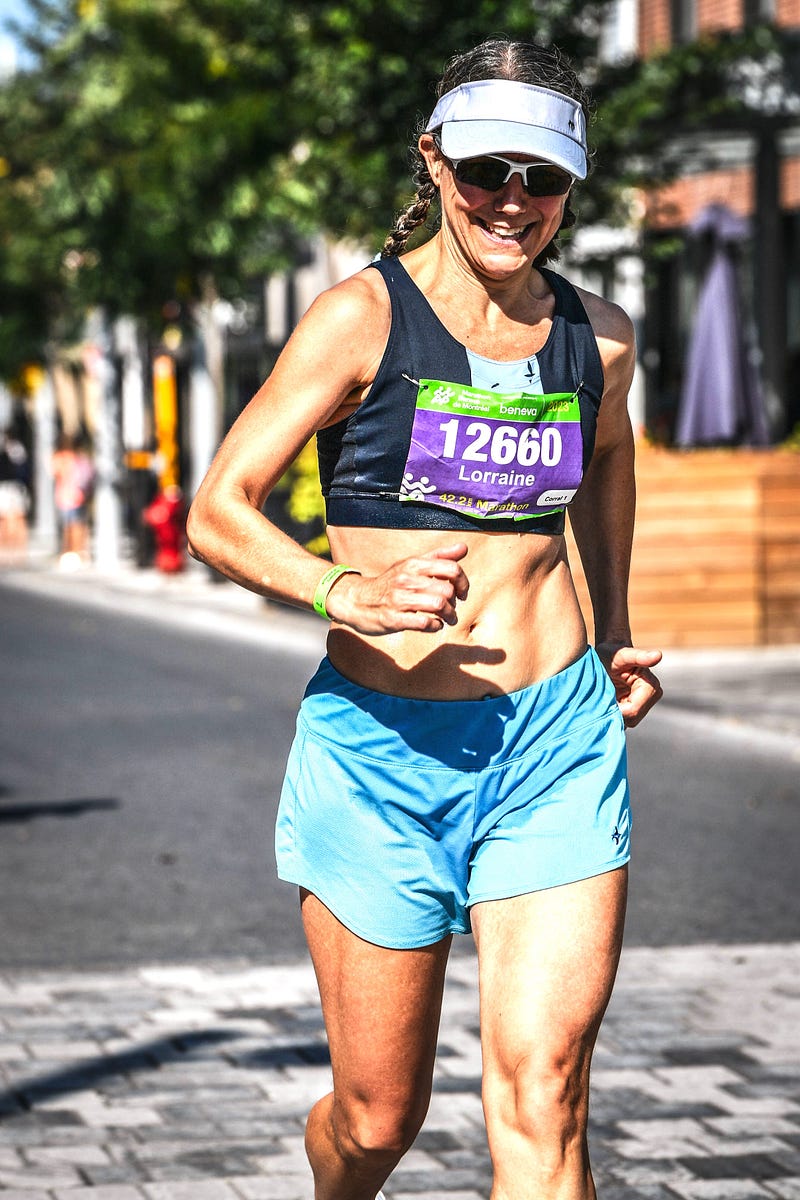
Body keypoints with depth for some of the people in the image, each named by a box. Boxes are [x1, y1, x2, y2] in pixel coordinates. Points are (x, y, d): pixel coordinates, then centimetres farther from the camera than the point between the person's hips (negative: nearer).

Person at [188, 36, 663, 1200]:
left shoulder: (596, 336, 6)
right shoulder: (364, 316, -6)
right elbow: (217, 513, -9)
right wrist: (350, 594, -27)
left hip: (558, 739, 2)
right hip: (383, 743, -2)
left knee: (542, 1092, -12)